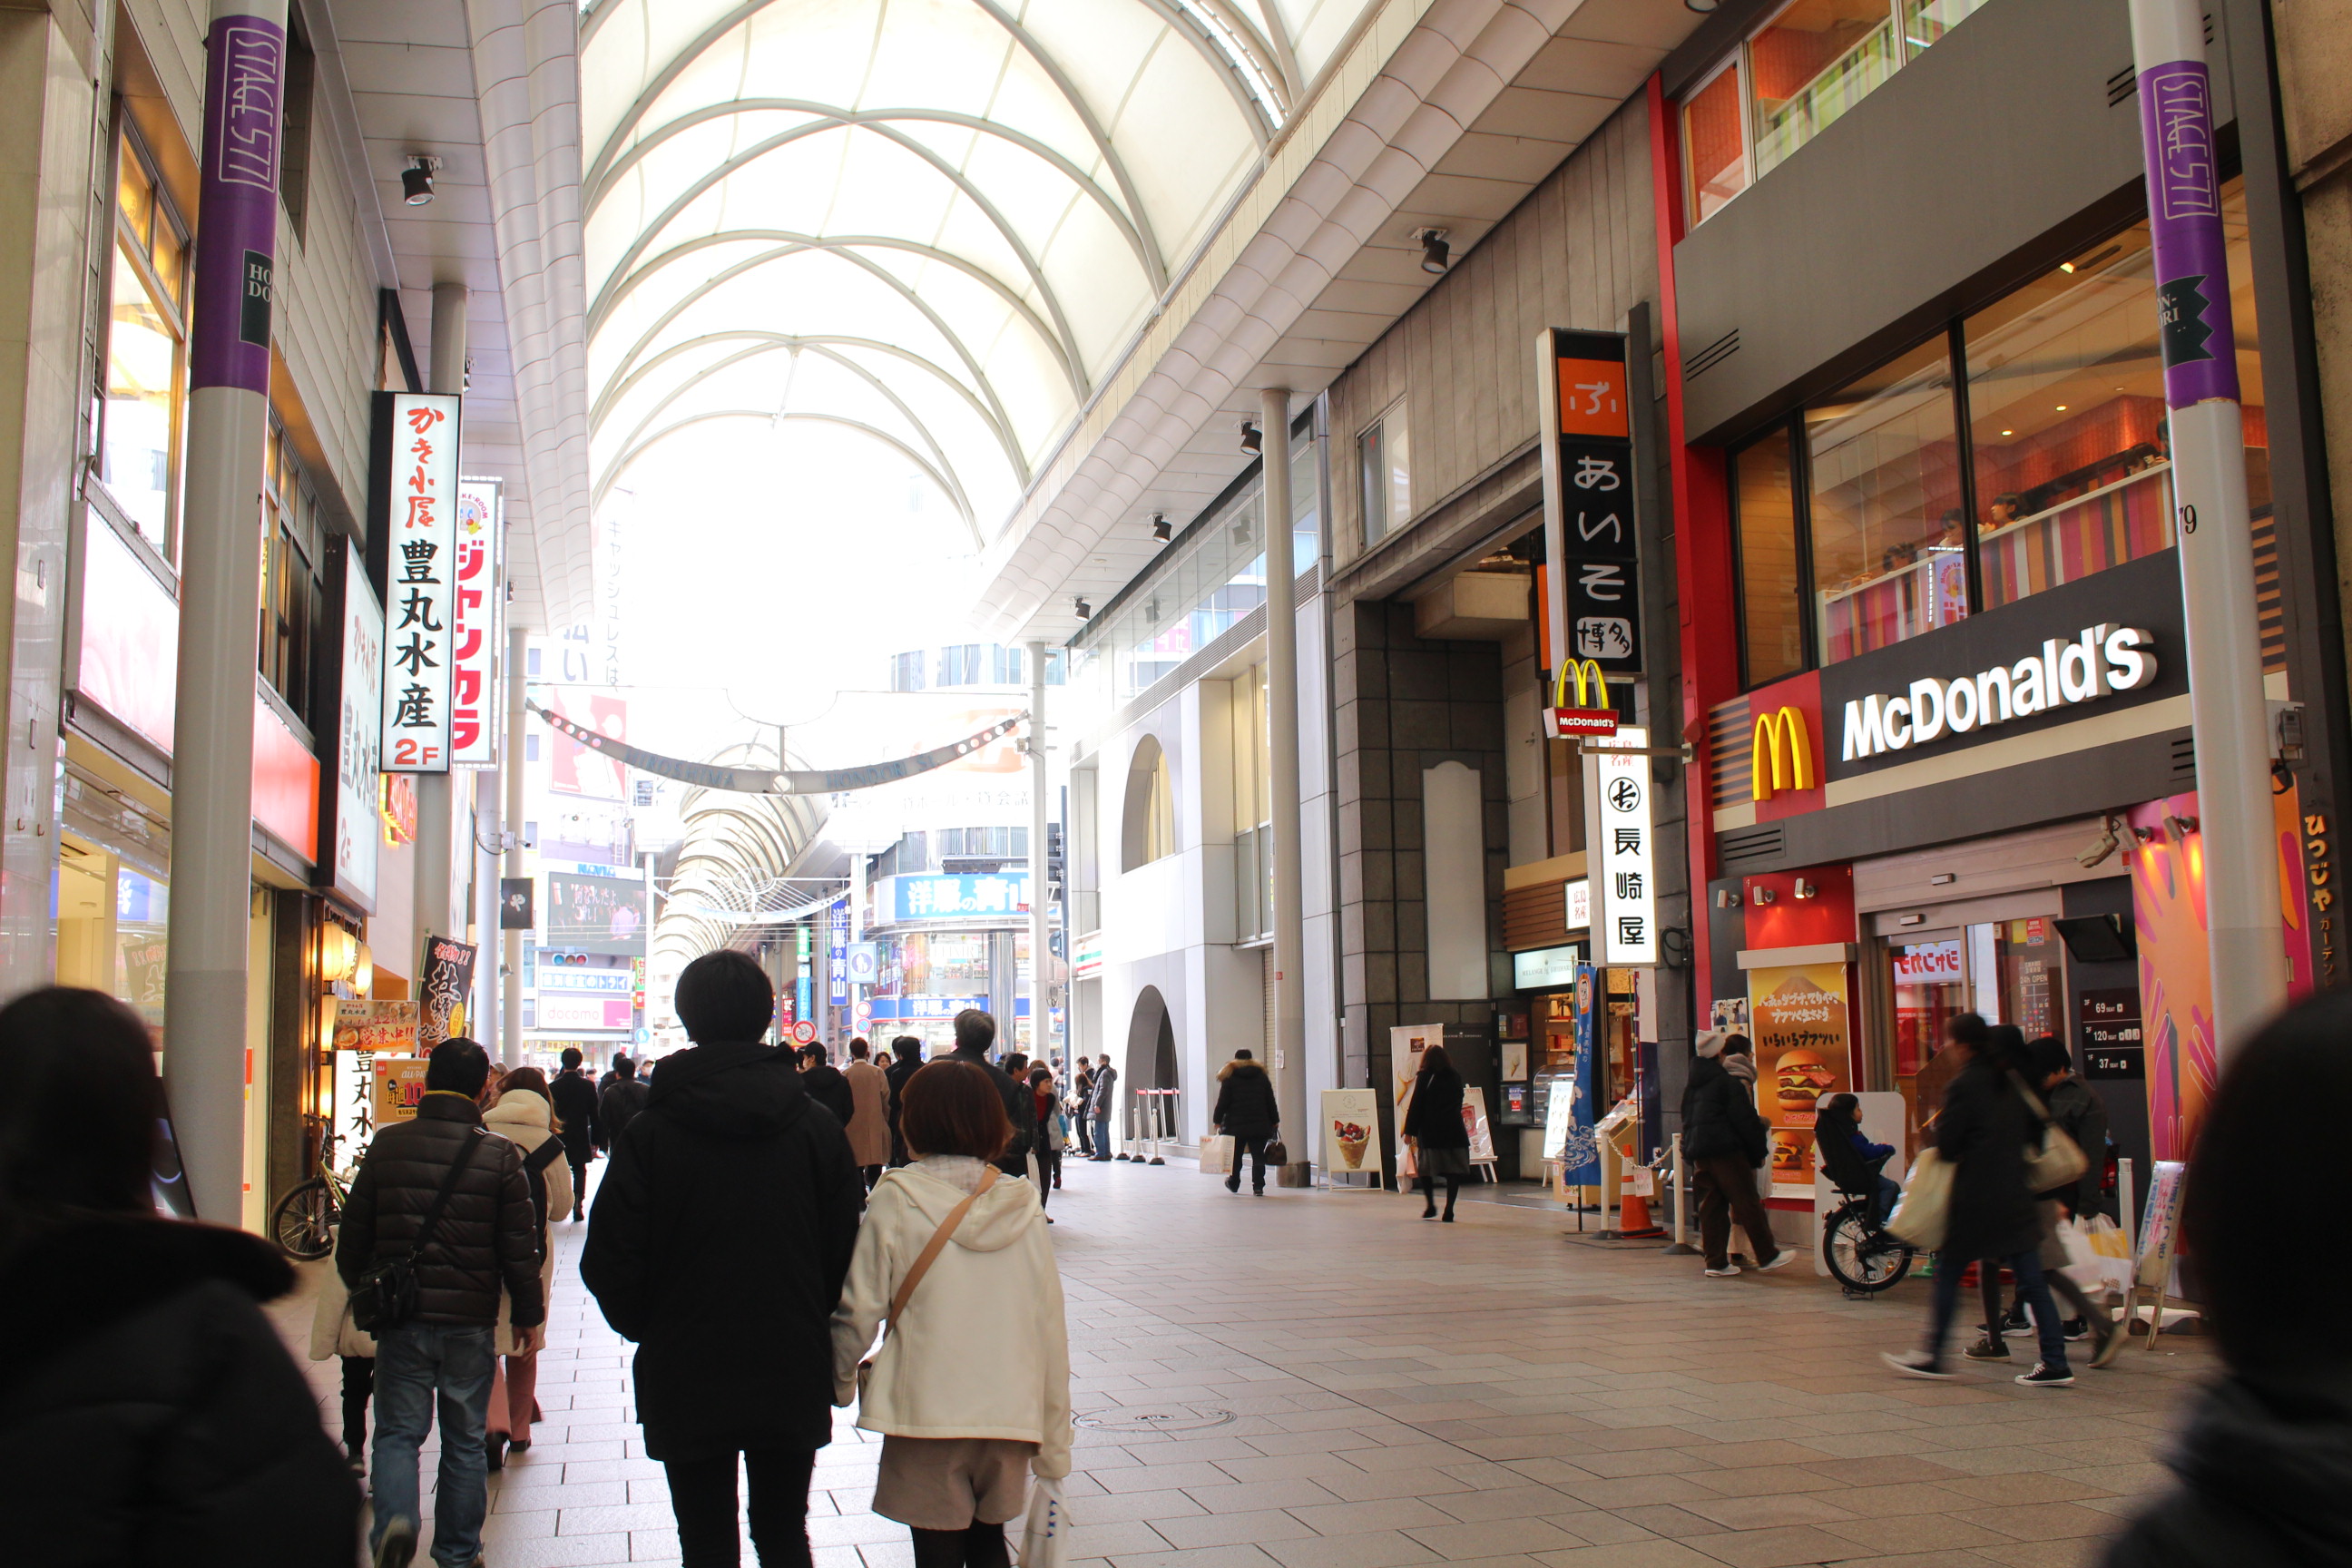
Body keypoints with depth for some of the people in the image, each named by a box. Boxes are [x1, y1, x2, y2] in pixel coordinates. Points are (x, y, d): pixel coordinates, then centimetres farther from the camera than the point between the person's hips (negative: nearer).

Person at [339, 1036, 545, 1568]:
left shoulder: (386, 1145, -2)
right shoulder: (500, 1155, -6)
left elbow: (354, 1234, 5)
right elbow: (520, 1246, -4)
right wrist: (528, 1315, 8)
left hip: (401, 1318, 0)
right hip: (470, 1322, 0)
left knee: (398, 1431, 10)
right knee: (466, 1440, 12)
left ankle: (394, 1519, -14)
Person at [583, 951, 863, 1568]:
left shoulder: (648, 1134, -10)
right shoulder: (818, 1127, -4)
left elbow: (609, 1263, -9)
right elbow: (848, 1256, -1)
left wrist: (648, 1331, 10)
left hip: (686, 1381, -2)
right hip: (793, 1379, 2)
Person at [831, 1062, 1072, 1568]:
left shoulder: (896, 1199, -8)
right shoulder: (1023, 1204, 1)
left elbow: (859, 1311, -6)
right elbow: (1050, 1327, 2)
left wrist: (841, 1383, 15)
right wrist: (1053, 1444, 10)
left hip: (928, 1412, -3)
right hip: (1011, 1412, 3)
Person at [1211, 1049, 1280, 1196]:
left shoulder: (1229, 1077, -1)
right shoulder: (1262, 1076, 8)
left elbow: (1223, 1102, -5)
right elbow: (1270, 1102, 9)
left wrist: (1217, 1121, 0)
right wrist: (1275, 1121, 14)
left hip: (1236, 1126, -1)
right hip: (1260, 1126, 1)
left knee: (1235, 1156, 13)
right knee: (1258, 1156, 1)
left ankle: (1233, 1184, 26)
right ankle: (1258, 1186, -7)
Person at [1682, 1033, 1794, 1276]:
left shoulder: (1692, 1083, 17)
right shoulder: (1729, 1080, -7)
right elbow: (1744, 1119, -10)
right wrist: (1757, 1153, -4)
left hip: (1697, 1151, 7)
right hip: (1726, 1149, -7)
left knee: (1710, 1205, 7)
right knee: (1748, 1202, 0)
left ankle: (1716, 1262, 5)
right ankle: (1767, 1256, 5)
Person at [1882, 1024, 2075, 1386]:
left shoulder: (1964, 1085, -11)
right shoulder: (2014, 1083, 8)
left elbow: (1946, 1145, -13)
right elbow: (2035, 1133, 13)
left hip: (1974, 1197, -6)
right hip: (2016, 1197, 6)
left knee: (1947, 1275, 6)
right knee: (2031, 1281, 7)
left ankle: (1932, 1356, 12)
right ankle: (2055, 1361, 5)